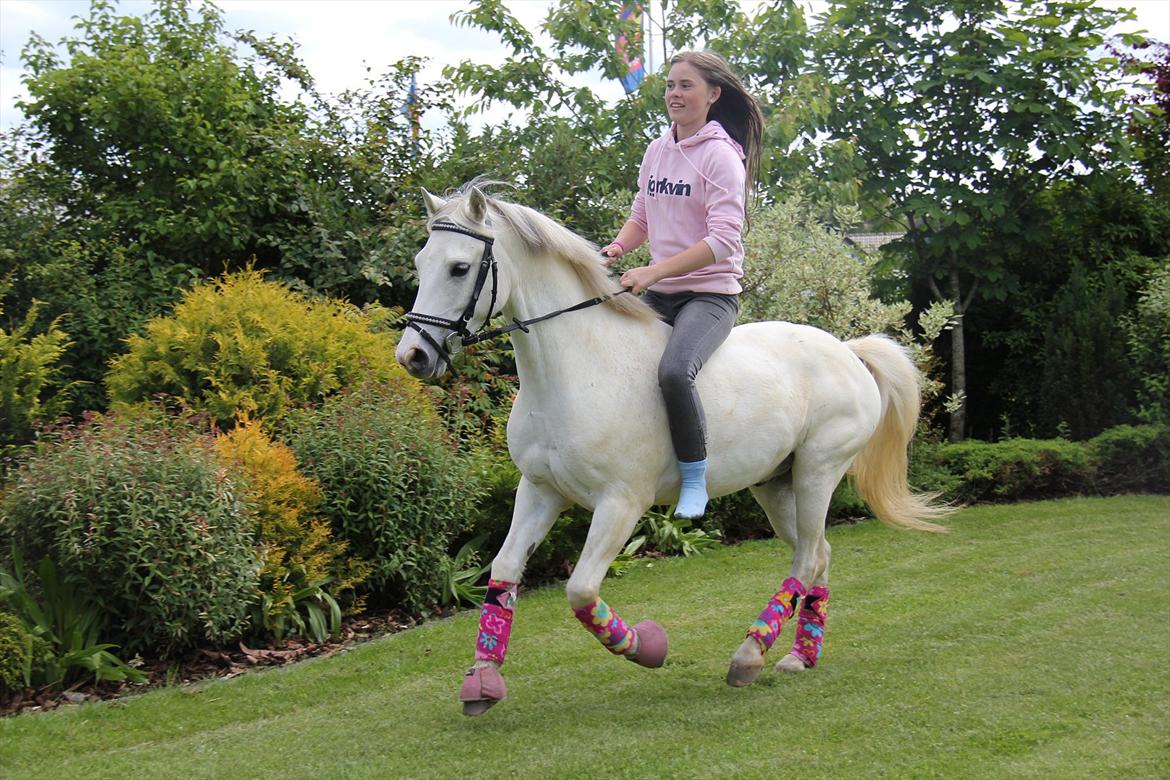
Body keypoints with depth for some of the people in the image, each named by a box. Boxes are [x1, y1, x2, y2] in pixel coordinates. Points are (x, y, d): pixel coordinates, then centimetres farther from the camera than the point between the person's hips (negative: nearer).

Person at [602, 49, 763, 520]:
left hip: (711, 292, -7)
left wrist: (653, 272, -26)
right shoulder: (656, 151, 10)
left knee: (675, 370, -32)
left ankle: (695, 480, -16)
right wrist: (618, 246, -4)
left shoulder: (721, 155, -10)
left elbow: (724, 240, -20)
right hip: (658, 294, 8)